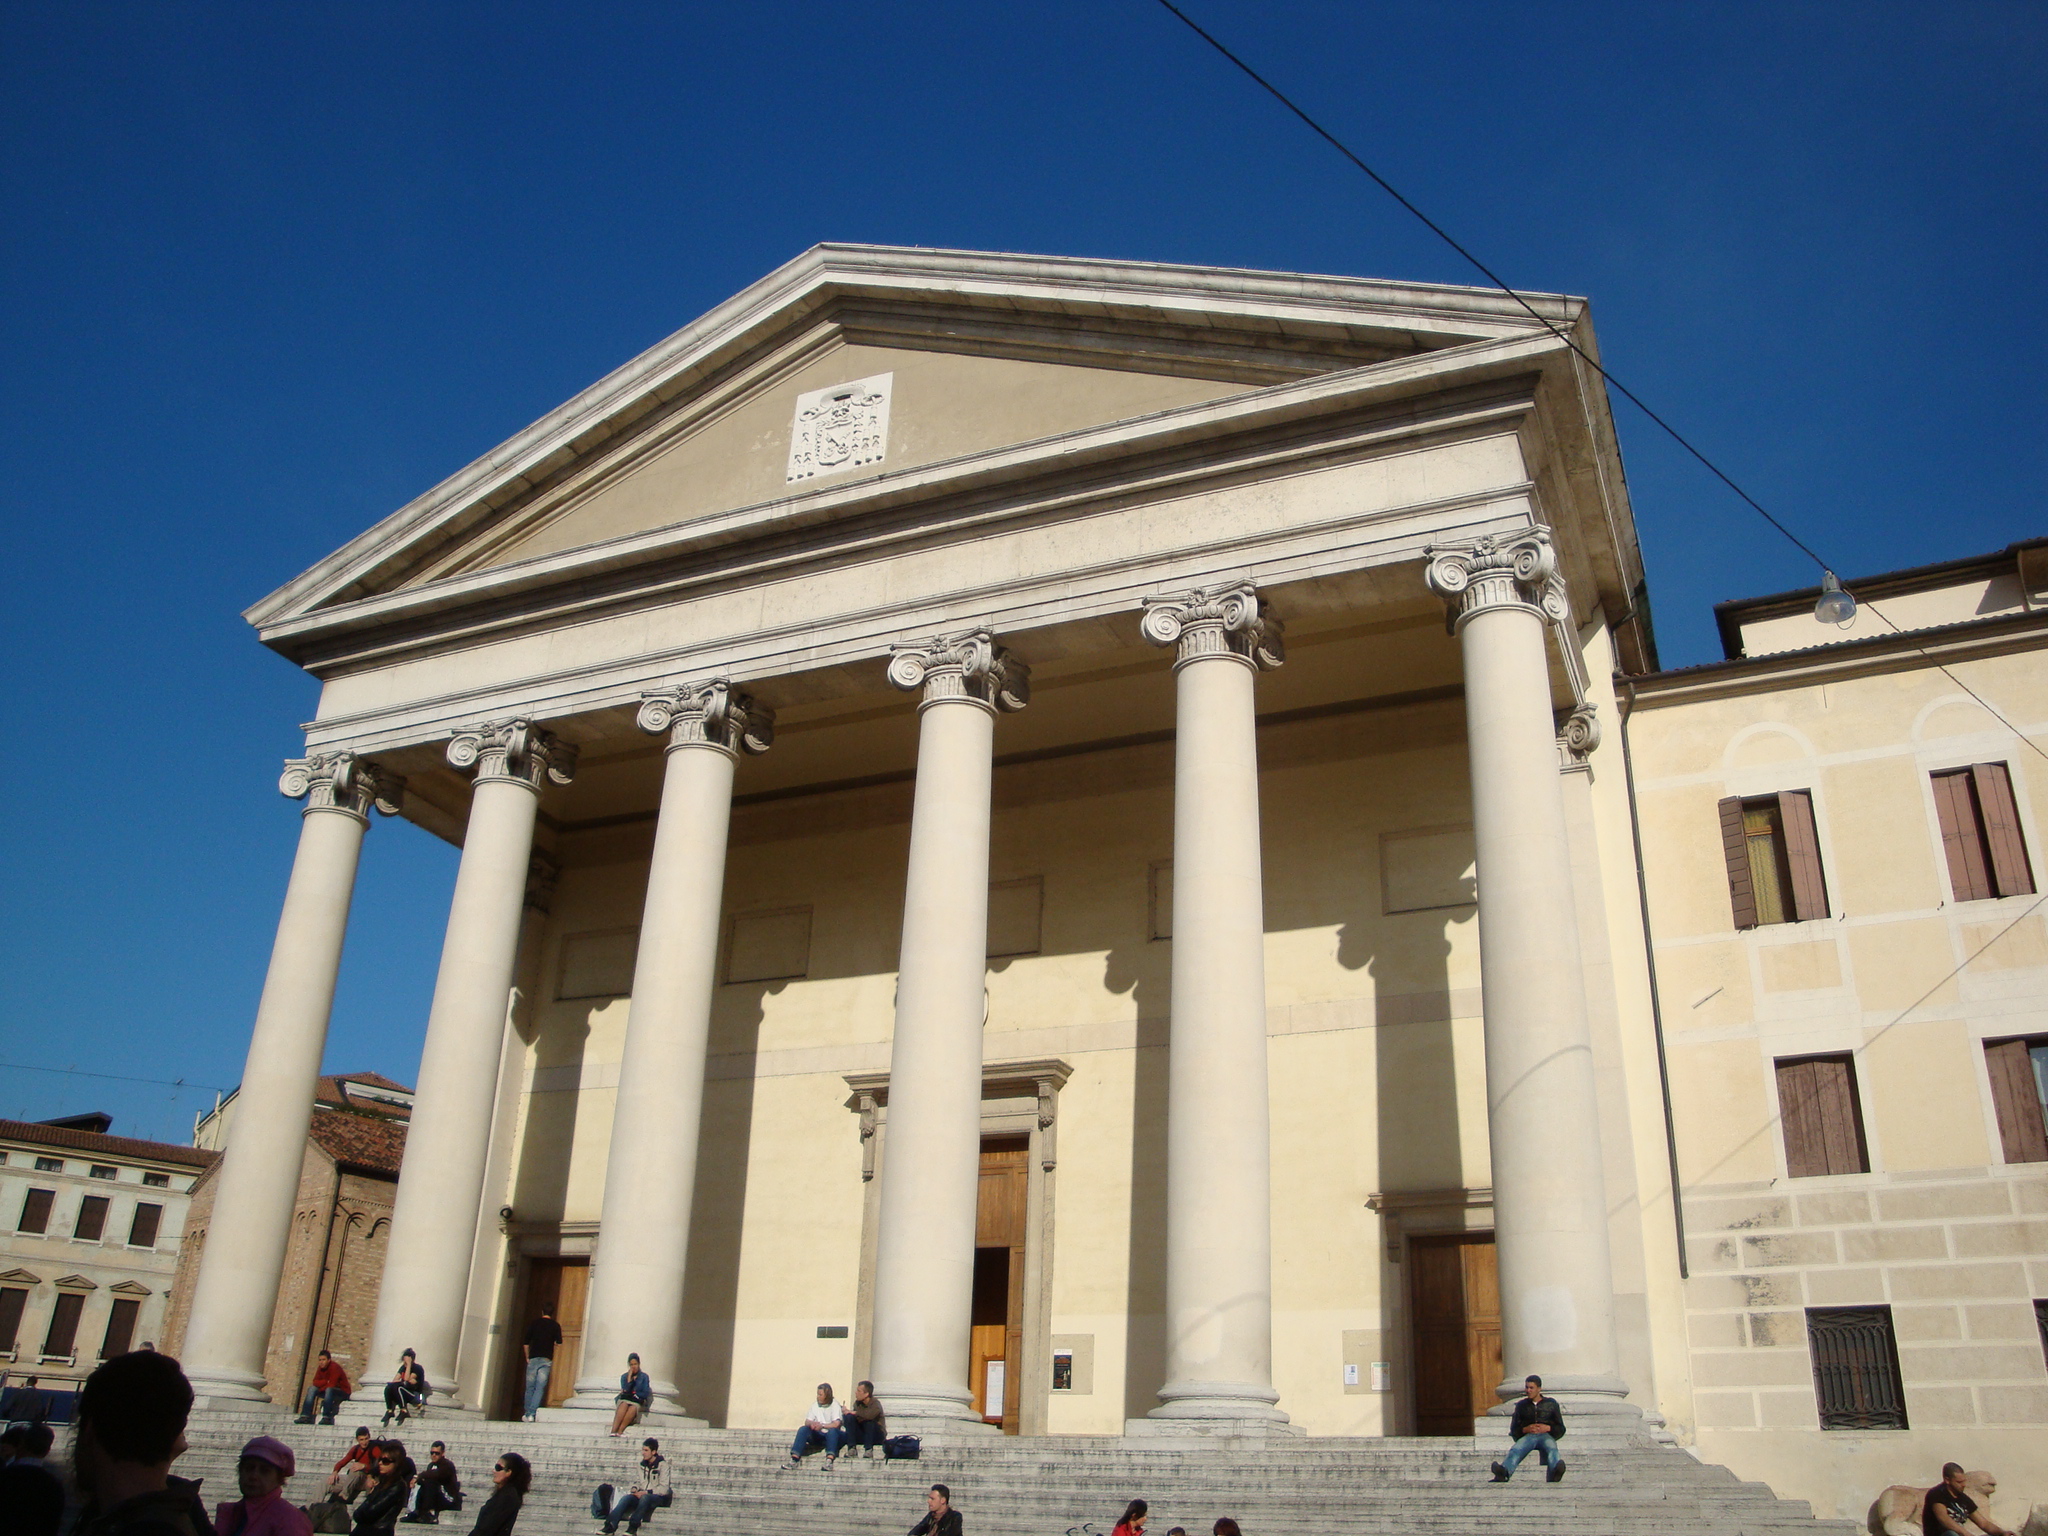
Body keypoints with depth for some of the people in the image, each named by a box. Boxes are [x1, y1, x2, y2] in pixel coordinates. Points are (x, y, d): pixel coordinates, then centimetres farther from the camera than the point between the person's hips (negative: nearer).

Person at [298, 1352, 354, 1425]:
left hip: (343, 1392, -8)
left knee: (329, 1390, -37)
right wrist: (326, 1381, -21)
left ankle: (327, 1417, -36)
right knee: (311, 1389, -6)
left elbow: (331, 1385, -25)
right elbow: (315, 1382, -4)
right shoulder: (320, 1368, 1)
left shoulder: (334, 1368, -21)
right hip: (328, 1391, 8)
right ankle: (305, 1416, -13)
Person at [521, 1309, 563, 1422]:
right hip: (546, 1360, -1)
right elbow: (559, 1344, 0)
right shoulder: (555, 1326, 5)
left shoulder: (534, 1323, 8)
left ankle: (527, 1413, 9)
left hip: (533, 1359, 1)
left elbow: (525, 1343, 7)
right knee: (540, 1388, -3)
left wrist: (527, 1357, 16)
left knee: (530, 1387, 8)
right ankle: (532, 1413, -13)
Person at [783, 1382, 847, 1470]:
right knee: (803, 1429, -22)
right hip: (818, 1435, 4)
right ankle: (794, 1459, -32)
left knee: (832, 1431, -37)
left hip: (831, 1436, -4)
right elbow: (807, 1422, 5)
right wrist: (812, 1423, -18)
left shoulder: (835, 1405, -3)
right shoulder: (815, 1405, 12)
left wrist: (822, 1425, -25)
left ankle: (829, 1460, -52)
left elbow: (836, 1424, -15)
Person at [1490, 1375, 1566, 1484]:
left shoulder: (1551, 1403, 22)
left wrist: (1548, 1428, -3)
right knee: (1515, 1450, -35)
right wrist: (1525, 1429, -4)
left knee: (1552, 1449, -39)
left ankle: (1555, 1471, -73)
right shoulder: (1521, 1405, 24)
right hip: (1527, 1436, 0)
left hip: (1546, 1435, 0)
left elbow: (1561, 1429, 18)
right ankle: (1504, 1471, -66)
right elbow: (1513, 1429, 18)